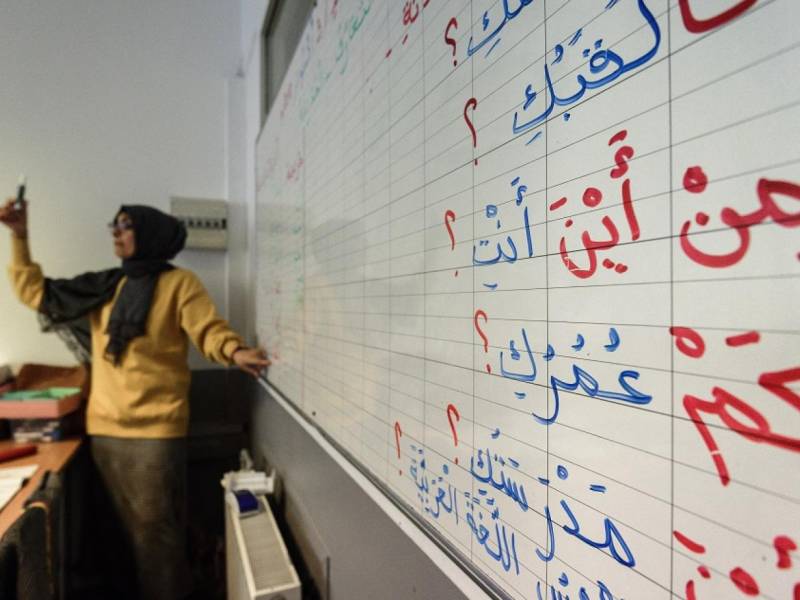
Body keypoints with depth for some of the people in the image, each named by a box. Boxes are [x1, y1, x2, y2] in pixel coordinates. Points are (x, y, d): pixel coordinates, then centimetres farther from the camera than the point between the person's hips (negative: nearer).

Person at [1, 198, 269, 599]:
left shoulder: (179, 283, -6)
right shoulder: (102, 286, 11)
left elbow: (209, 330, -16)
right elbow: (37, 293, 17)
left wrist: (236, 351, -37)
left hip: (155, 428, -6)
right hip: (104, 427, 6)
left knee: (153, 526, 1)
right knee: (128, 524, 20)